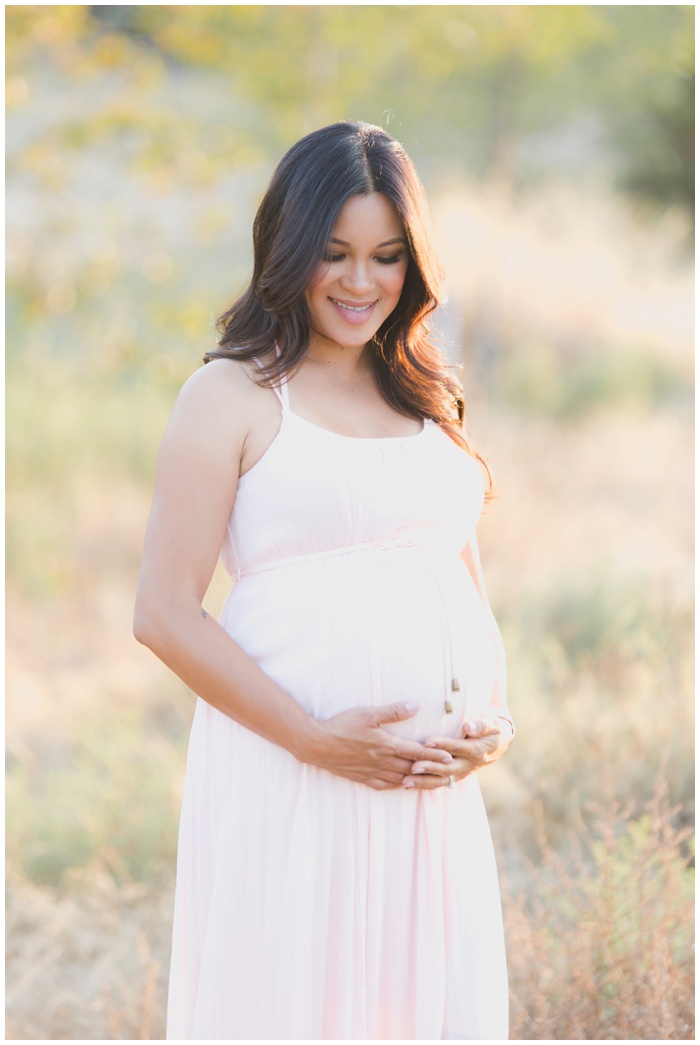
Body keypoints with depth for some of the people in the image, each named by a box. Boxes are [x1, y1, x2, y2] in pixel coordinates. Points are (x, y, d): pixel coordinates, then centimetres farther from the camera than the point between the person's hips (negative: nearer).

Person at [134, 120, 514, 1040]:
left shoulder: (427, 401, 17)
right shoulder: (232, 398, -2)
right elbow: (165, 615, -8)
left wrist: (493, 724, 3)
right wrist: (318, 740, -15)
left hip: (433, 784, 6)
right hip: (286, 779, -6)